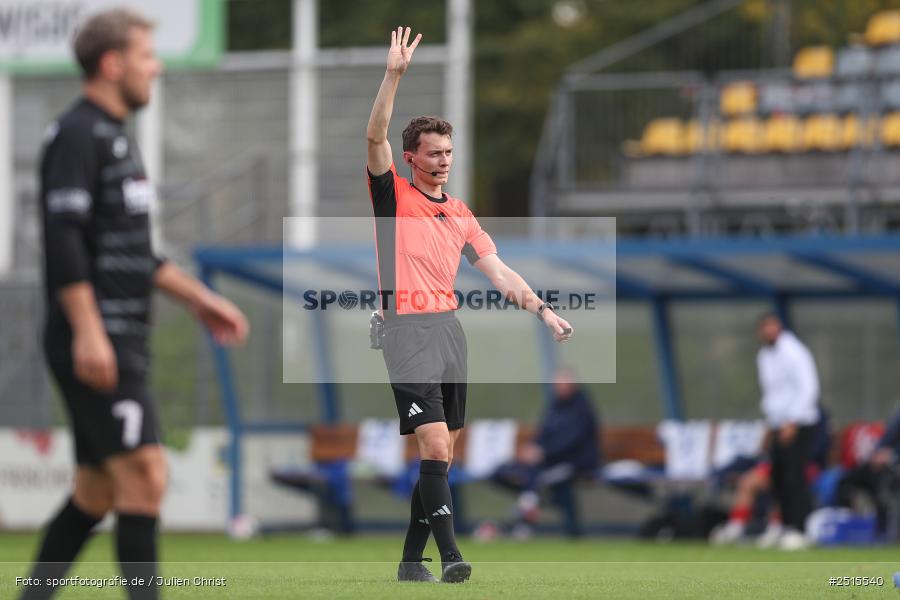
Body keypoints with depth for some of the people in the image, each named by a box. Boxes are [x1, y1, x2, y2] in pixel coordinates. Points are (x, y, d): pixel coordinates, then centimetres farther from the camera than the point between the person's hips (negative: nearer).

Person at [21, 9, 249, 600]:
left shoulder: (115, 137, 21)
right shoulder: (78, 134, -10)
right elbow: (63, 236, -19)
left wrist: (199, 298, 26)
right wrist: (87, 330, -25)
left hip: (121, 344, 10)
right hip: (95, 344, -10)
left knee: (96, 494, 11)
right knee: (144, 476, -15)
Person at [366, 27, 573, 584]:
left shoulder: (461, 214, 17)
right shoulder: (393, 195, 1)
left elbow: (498, 270, 16)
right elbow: (375, 138, -13)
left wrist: (542, 308, 4)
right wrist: (394, 76, -21)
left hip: (451, 328, 7)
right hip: (408, 329, -7)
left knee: (442, 455, 8)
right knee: (435, 444, -17)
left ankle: (412, 559, 16)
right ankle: (450, 553, -20)